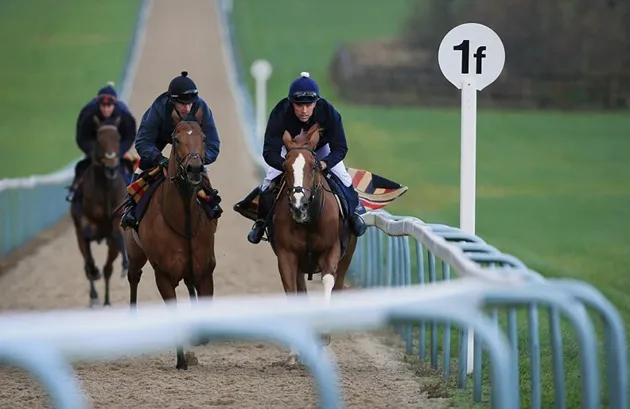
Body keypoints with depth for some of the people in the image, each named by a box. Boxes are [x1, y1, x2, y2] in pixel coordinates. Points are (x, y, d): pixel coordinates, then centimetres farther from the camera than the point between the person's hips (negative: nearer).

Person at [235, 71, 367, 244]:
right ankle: (261, 220, 14)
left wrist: (324, 163, -54)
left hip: (321, 147, 0)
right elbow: (269, 152, -42)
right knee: (269, 181, -11)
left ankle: (356, 211, 21)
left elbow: (340, 148, -33)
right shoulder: (279, 114, -41)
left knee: (343, 177, -9)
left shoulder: (329, 113, -40)